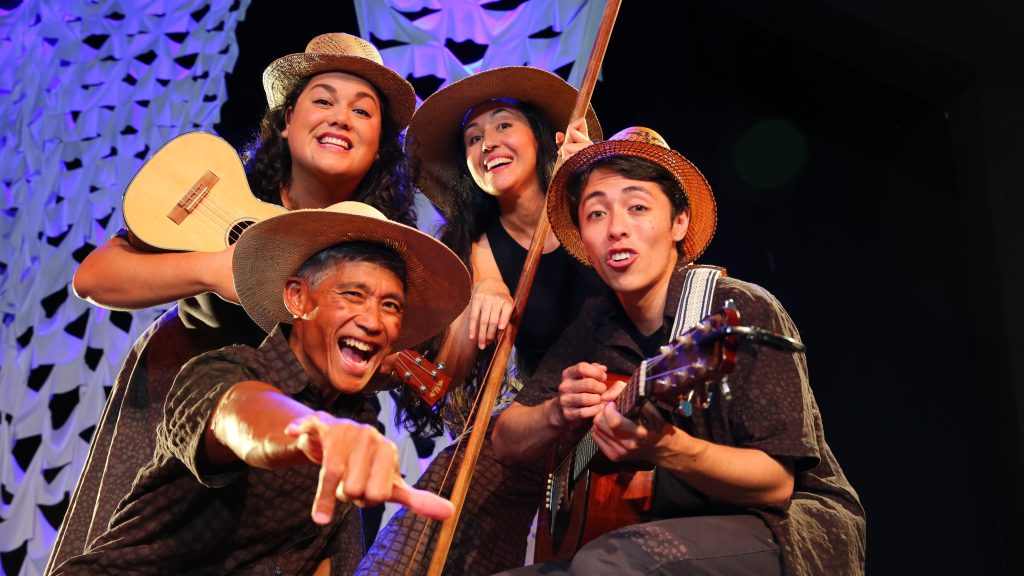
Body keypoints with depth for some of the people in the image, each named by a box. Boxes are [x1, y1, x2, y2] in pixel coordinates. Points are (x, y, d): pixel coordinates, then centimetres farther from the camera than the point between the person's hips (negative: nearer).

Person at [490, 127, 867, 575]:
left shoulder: (743, 311, -14)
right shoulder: (596, 327, 2)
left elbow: (776, 482, -16)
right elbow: (506, 440, 6)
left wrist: (662, 446, -34)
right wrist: (559, 412, -17)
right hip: (680, 532, 6)